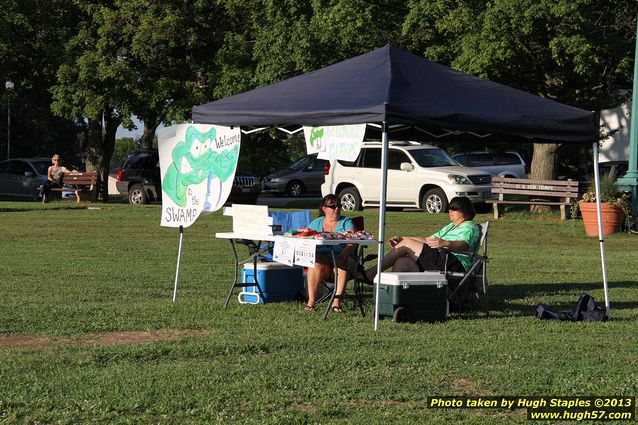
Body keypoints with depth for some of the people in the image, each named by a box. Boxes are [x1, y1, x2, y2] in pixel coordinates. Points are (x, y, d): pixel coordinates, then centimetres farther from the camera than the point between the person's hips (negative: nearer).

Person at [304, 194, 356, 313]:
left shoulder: (346, 222, 12)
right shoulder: (316, 223, 19)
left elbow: (351, 243, -5)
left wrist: (343, 255, -26)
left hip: (340, 257, -1)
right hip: (322, 257, 1)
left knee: (342, 263, -35)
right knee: (315, 263, -33)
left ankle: (336, 301, -38)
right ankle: (311, 300, -34)